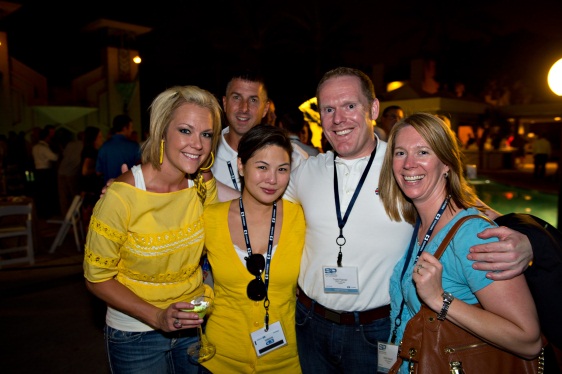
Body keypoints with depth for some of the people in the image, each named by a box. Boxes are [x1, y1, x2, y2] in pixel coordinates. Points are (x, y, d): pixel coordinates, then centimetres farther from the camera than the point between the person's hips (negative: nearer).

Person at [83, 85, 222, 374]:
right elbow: (97, 278, -14)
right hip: (136, 335, -3)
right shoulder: (120, 197, -23)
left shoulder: (205, 188, -11)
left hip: (195, 322, 4)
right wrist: (157, 317, -24)